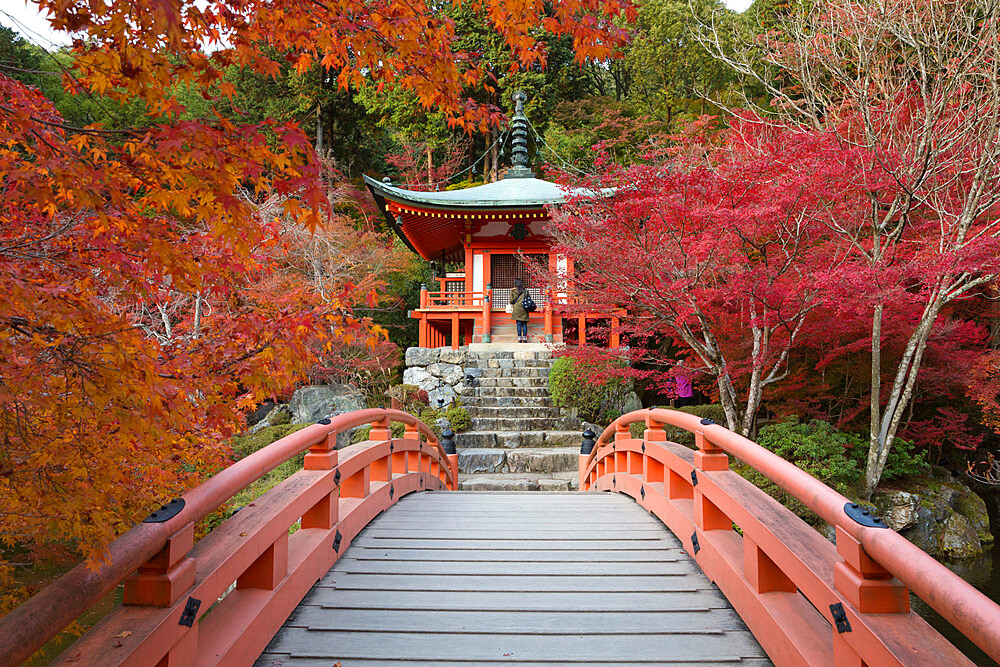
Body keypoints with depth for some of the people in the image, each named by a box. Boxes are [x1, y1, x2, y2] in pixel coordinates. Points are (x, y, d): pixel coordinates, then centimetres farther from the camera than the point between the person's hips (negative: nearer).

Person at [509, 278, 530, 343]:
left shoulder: (513, 291, -3)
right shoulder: (525, 291, 4)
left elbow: (511, 300, -1)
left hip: (517, 309, -1)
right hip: (524, 309, 1)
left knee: (519, 324, 2)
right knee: (524, 324, 5)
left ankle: (519, 339, 0)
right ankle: (524, 339, 3)